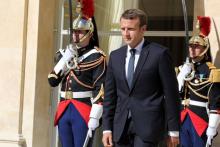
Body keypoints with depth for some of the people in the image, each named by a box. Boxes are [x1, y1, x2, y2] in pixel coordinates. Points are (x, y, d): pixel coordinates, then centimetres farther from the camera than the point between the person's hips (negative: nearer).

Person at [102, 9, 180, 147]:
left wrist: (173, 130, -4)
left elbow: (171, 93, -4)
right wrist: (107, 128, 6)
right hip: (121, 127, 5)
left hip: (148, 125, -5)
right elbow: (110, 95, 12)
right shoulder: (115, 56, 11)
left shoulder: (160, 54, -4)